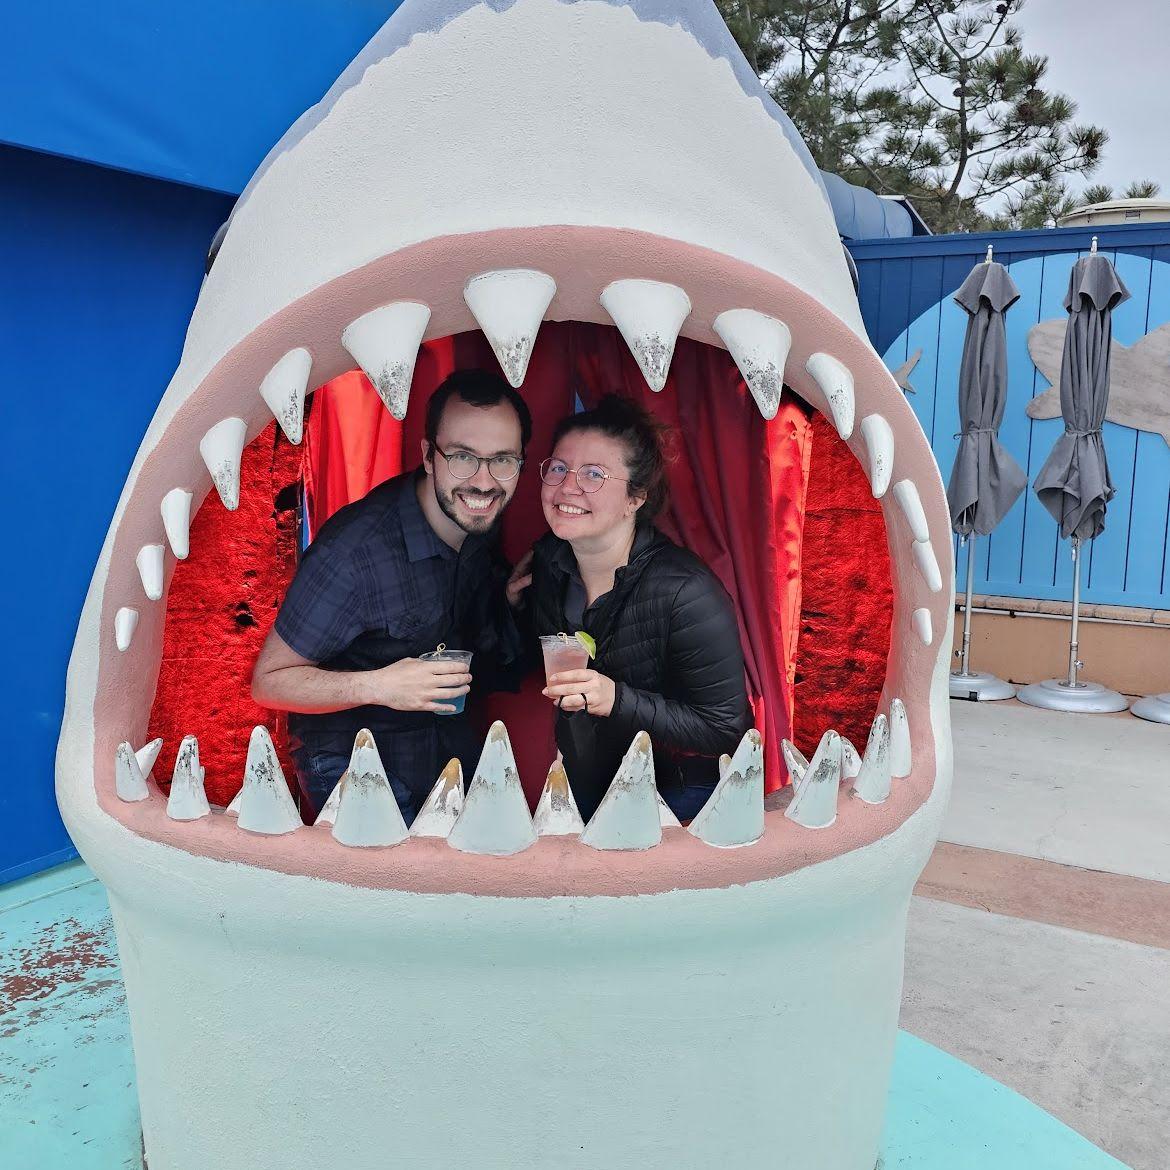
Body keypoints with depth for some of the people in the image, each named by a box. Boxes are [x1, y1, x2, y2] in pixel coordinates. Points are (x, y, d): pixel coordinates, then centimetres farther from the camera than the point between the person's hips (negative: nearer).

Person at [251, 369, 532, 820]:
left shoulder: (483, 522, -7)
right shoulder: (354, 549, -31)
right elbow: (269, 682, -22)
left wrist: (509, 596, -7)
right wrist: (376, 686, -37)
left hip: (454, 749, 6)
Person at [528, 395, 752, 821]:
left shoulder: (686, 593, -31)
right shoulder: (547, 559, -9)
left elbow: (726, 730, -27)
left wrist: (618, 700, -36)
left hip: (682, 791, -6)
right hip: (586, 782, 6)